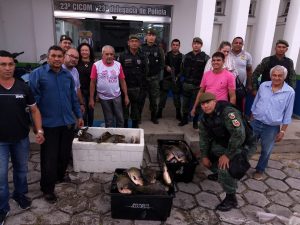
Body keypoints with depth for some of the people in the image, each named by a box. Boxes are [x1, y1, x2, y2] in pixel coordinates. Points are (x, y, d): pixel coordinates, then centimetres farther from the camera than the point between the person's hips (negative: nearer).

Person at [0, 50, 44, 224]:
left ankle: (20, 195, 41)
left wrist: (39, 130, -8)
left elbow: (34, 110, 3)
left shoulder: (23, 87, -3)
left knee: (21, 170, 18)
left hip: (21, 139, 2)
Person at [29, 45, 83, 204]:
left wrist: (79, 115, 14)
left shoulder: (68, 75, 7)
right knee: (49, 157, 5)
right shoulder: (37, 74, -8)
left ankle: (60, 176, 42)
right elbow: (33, 100, -9)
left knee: (65, 154, 16)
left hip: (68, 122, 5)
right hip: (49, 124, -4)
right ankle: (47, 189, 23)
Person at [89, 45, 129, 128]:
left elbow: (122, 81, 3)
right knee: (109, 121, 12)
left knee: (120, 118, 11)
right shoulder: (96, 65, -9)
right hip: (104, 98, -2)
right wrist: (91, 99, -7)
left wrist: (126, 96, 1)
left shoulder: (118, 65, -1)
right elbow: (93, 83, -6)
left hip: (117, 97, 2)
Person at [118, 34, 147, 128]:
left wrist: (142, 83, 2)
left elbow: (144, 72, 8)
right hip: (125, 86, -2)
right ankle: (124, 126, 23)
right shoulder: (123, 56, -2)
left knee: (136, 107, 10)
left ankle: (135, 126, 25)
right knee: (125, 107, 8)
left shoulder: (142, 56, 5)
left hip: (137, 87, 2)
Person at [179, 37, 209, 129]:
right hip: (186, 84, 3)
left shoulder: (205, 57, -4)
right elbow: (183, 68, 16)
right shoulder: (187, 56, 8)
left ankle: (195, 121, 20)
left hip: (198, 85, -3)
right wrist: (186, 77, 9)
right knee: (185, 103, 11)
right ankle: (184, 119, 26)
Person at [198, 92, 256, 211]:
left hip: (244, 145, -9)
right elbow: (204, 138, 5)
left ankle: (231, 198, -6)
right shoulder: (205, 118, -3)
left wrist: (227, 155, -33)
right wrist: (204, 156, 0)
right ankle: (219, 174, 34)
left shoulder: (228, 112, -31)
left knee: (225, 166, -28)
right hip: (224, 143, 9)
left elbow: (239, 136, -38)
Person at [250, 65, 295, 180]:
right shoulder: (263, 85, -2)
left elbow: (287, 115, -3)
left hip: (272, 128, -1)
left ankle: (259, 170, 35)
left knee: (266, 151, 13)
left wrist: (282, 131, -3)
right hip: (256, 123, 2)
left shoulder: (290, 92, -8)